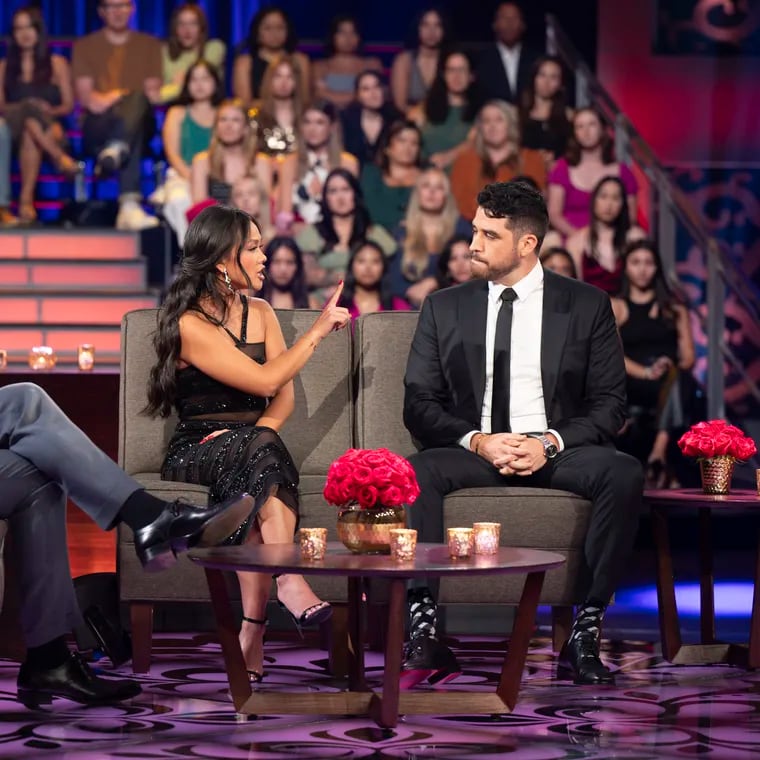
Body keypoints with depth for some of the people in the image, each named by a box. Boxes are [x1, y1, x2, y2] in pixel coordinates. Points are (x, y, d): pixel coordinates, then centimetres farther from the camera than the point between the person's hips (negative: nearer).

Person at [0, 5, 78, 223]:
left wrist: (50, 111, -10)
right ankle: (61, 158, -52)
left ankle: (26, 199, -55)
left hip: (48, 128, 0)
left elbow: (68, 105, 12)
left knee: (30, 135, -40)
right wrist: (27, 108, -9)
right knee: (30, 109, -37)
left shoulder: (57, 63, 19)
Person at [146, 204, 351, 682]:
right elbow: (266, 380, -16)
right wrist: (317, 331, -8)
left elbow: (285, 396, 8)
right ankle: (290, 583, -51)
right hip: (196, 455, -4)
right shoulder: (191, 324, -7)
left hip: (254, 446, 5)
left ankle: (254, 626, -44)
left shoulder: (260, 313, 16)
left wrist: (260, 434, -13)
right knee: (258, 448, -37)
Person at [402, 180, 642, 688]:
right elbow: (419, 405, 5)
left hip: (557, 453, -1)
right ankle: (426, 636, -33)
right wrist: (477, 440, -14)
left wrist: (550, 442, -16)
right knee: (416, 471, -32)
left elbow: (610, 404, 3)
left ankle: (585, 635, -27)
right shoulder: (444, 308, 11)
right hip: (474, 451, 1)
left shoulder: (587, 306, 7)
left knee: (625, 473, -32)